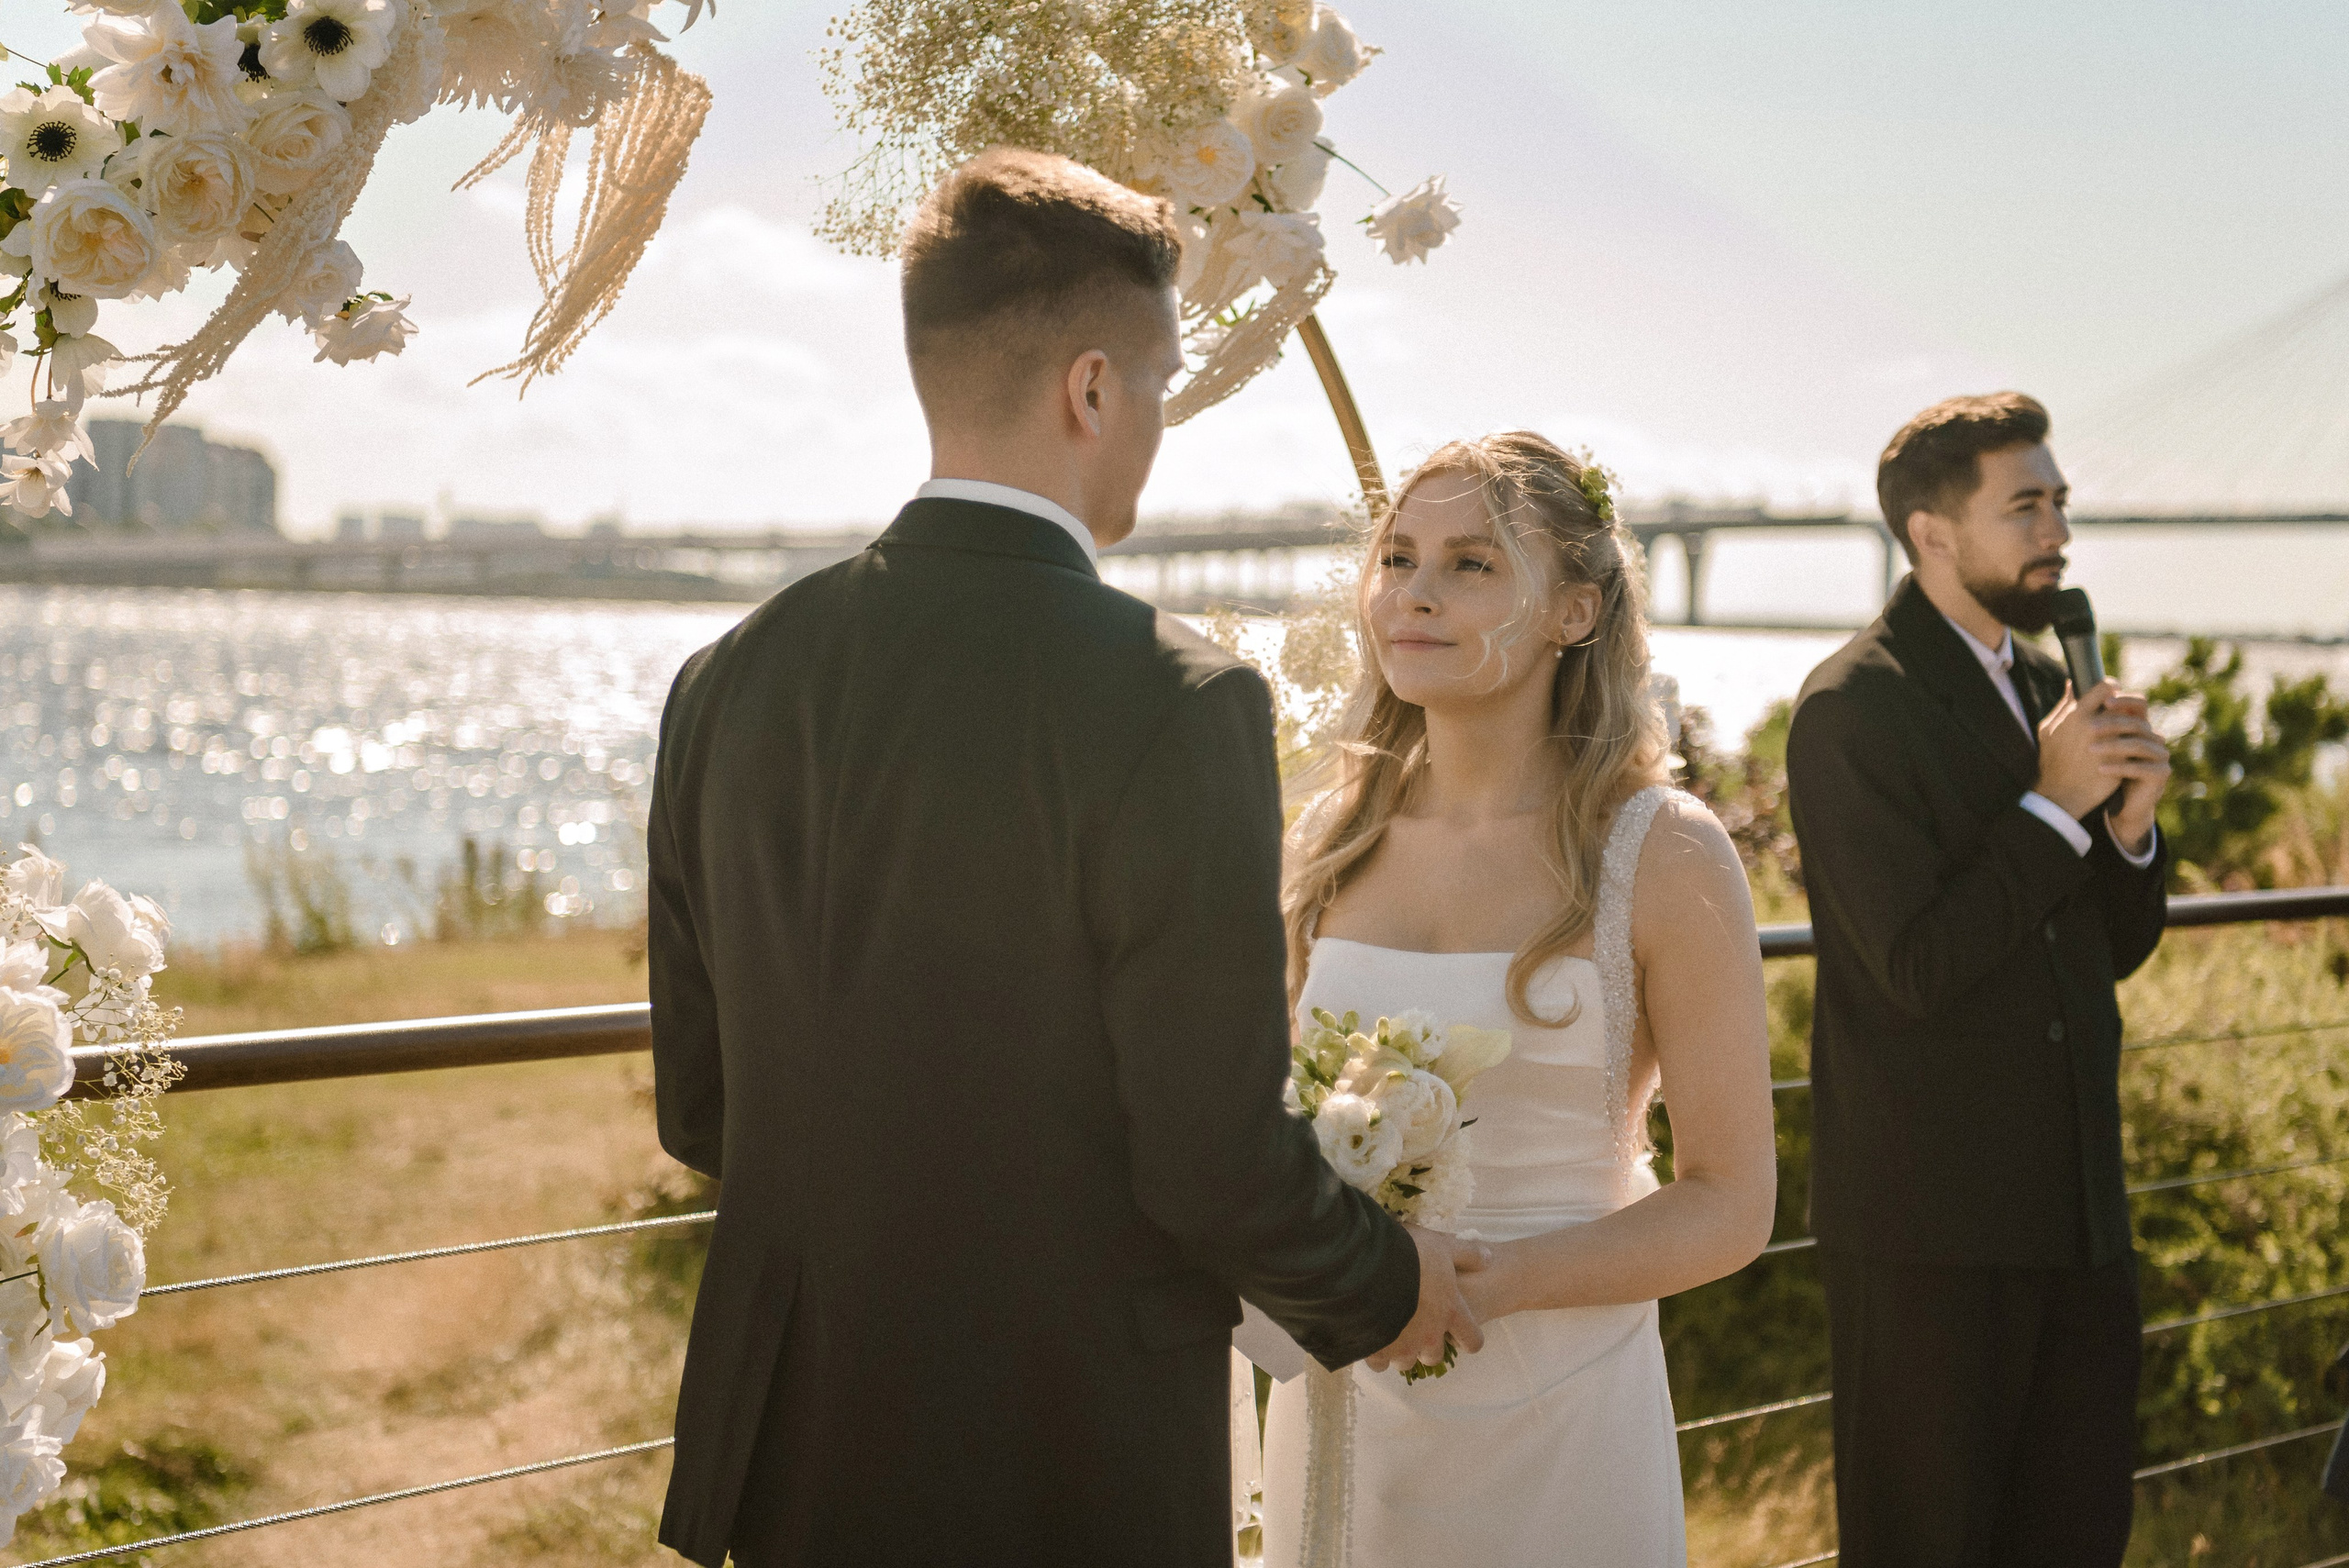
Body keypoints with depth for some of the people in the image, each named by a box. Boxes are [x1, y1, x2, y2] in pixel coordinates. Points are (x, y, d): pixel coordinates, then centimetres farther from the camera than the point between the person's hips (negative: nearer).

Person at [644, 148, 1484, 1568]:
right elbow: (1219, 1165, -17)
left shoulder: (729, 681, 0)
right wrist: (1386, 1290, 3)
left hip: (784, 1451, 6)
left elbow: (698, 1105, 6)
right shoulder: (1174, 705, -18)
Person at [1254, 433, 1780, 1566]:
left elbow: (1731, 1203, -8)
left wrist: (1486, 1285, -20)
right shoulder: (1334, 836, 3)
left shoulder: (1662, 856, -9)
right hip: (1339, 1401, 3)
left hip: (1554, 1419, -3)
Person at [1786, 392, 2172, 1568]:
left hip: (2074, 1202, 7)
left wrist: (2128, 825, -5)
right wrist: (2052, 804, -17)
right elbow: (1919, 967, -19)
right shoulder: (1853, 709, -13)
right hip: (1930, 1220, -7)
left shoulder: (2051, 686, 11)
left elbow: (2117, 947, 14)